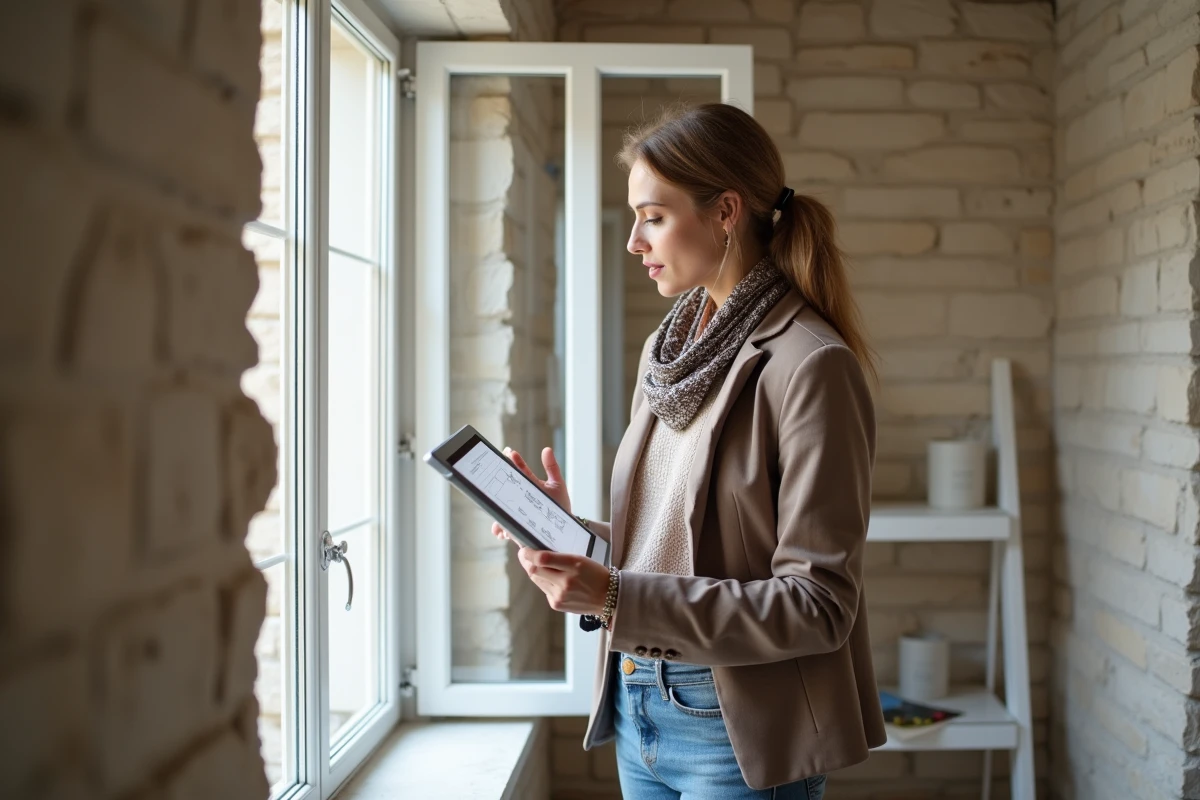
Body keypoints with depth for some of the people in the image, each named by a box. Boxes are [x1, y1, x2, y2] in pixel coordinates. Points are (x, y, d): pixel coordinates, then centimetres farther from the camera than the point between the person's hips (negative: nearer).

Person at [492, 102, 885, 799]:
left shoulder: (810, 366, -17)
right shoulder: (670, 350, 7)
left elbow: (817, 605, -20)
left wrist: (616, 598, -25)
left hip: (740, 729, -7)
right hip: (638, 711, 7)